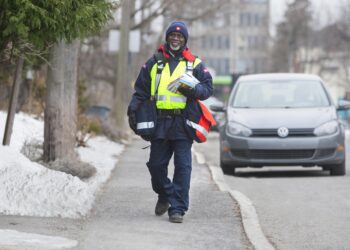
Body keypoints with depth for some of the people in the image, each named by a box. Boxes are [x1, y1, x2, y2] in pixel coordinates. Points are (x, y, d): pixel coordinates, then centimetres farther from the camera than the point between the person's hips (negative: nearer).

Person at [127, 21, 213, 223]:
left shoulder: (195, 64, 10)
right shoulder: (154, 63, 14)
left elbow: (208, 88, 6)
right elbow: (141, 90, 15)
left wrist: (191, 89, -13)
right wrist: (133, 108, 1)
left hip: (183, 123, -2)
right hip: (159, 122, 2)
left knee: (183, 166, -8)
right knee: (156, 164, 5)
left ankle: (177, 207, -6)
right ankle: (164, 196, 31)